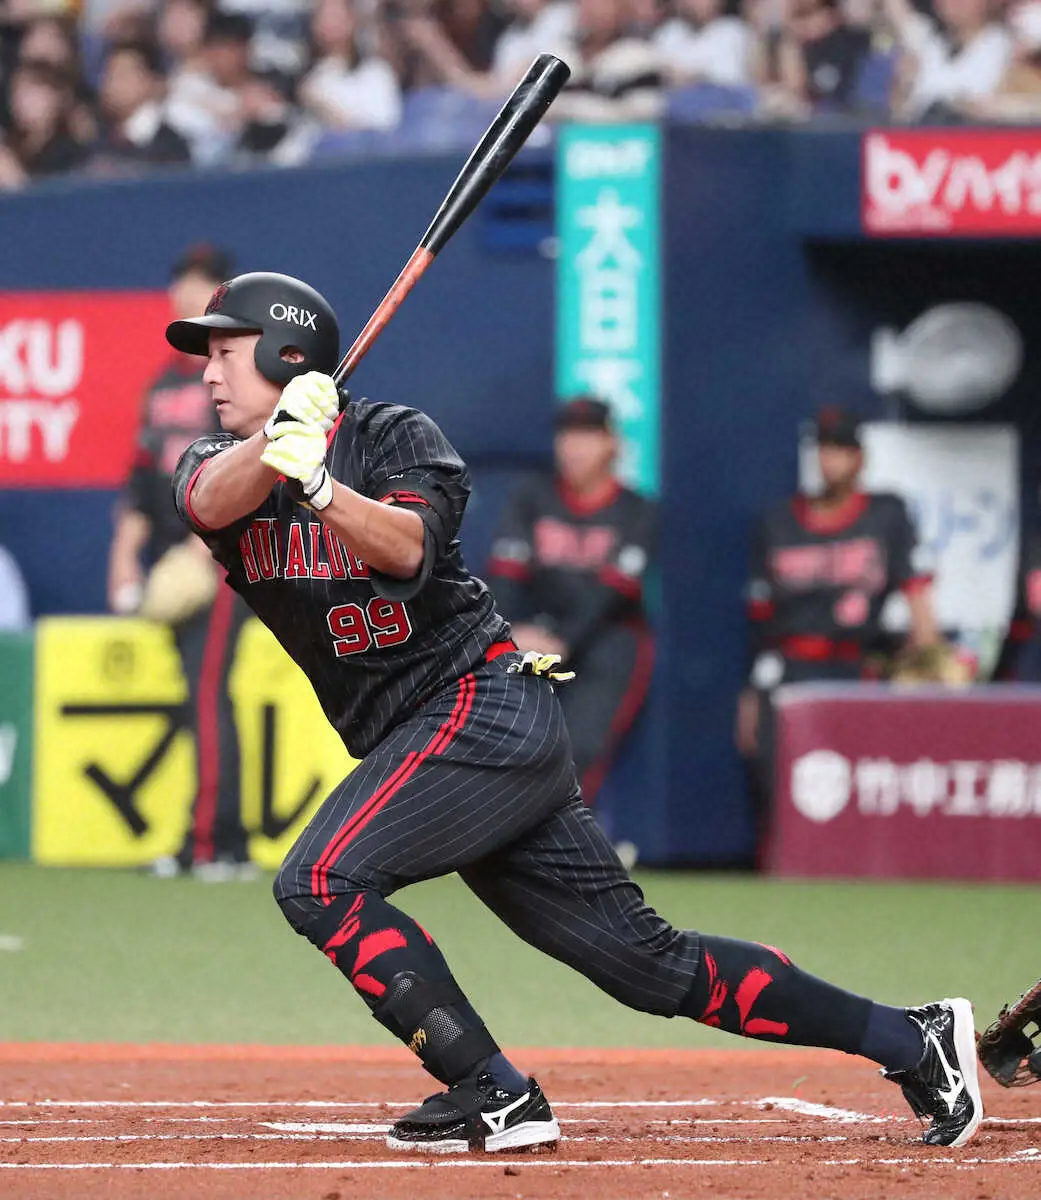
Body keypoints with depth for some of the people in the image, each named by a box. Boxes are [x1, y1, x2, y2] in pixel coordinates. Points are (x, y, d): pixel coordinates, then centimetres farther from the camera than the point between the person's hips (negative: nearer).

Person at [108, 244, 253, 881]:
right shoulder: (166, 384, 19)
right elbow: (144, 476, 21)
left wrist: (207, 542, -20)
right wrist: (126, 552, 12)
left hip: (226, 560, -7)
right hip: (173, 562, 7)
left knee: (206, 691, -14)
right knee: (200, 694, 6)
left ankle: (215, 841, -16)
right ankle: (215, 844, 7)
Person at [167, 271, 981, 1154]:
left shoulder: (393, 436, -4)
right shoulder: (221, 462, 11)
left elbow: (409, 547, -24)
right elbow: (210, 501, -14)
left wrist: (320, 487, -40)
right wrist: (276, 438, -33)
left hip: (481, 706, -7)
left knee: (320, 882, -22)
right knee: (647, 961, 6)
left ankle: (494, 1096, -20)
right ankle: (911, 1040, 12)